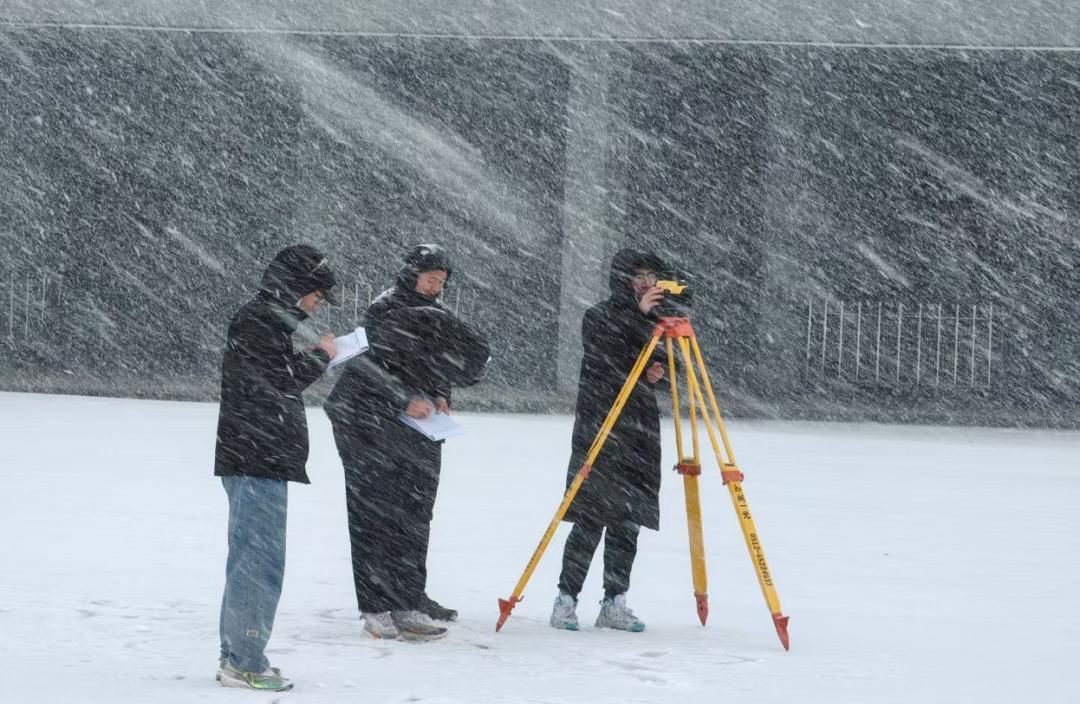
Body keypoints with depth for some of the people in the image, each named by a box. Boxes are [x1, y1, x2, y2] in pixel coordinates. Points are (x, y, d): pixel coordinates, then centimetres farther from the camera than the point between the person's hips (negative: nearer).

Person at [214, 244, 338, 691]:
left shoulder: (269, 321, 20)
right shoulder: (257, 321, -13)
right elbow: (282, 380, -20)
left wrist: (308, 360, 8)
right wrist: (321, 355, -6)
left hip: (260, 462, 11)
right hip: (257, 462, -11)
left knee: (249, 559, 14)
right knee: (260, 561, -10)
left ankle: (236, 656, 19)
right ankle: (245, 662, -8)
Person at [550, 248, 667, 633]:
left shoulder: (651, 321, 14)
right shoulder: (598, 318, -1)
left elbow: (661, 366, 18)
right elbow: (606, 360, -18)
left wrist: (658, 373, -5)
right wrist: (637, 314, -23)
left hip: (640, 432, 5)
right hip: (599, 431, -5)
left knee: (627, 521, 3)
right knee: (591, 519, -8)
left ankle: (614, 604, 7)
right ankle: (566, 599, -2)